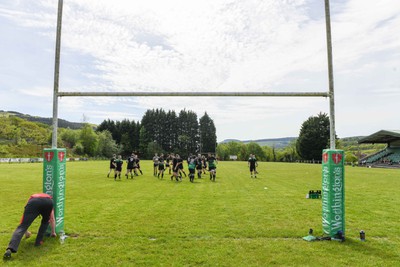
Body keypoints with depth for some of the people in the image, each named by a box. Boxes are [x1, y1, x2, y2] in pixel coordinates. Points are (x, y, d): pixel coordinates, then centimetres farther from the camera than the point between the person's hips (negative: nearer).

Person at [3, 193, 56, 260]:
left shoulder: (32, 197, 47)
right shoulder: (49, 197, 47)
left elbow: (24, 220, 53)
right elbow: (52, 219, 52)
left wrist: (26, 232, 68)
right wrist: (53, 232, 62)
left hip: (33, 202, -1)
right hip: (48, 202, 1)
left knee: (22, 227, -4)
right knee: (45, 221, 30)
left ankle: (10, 249, -23)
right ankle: (38, 241, 21)